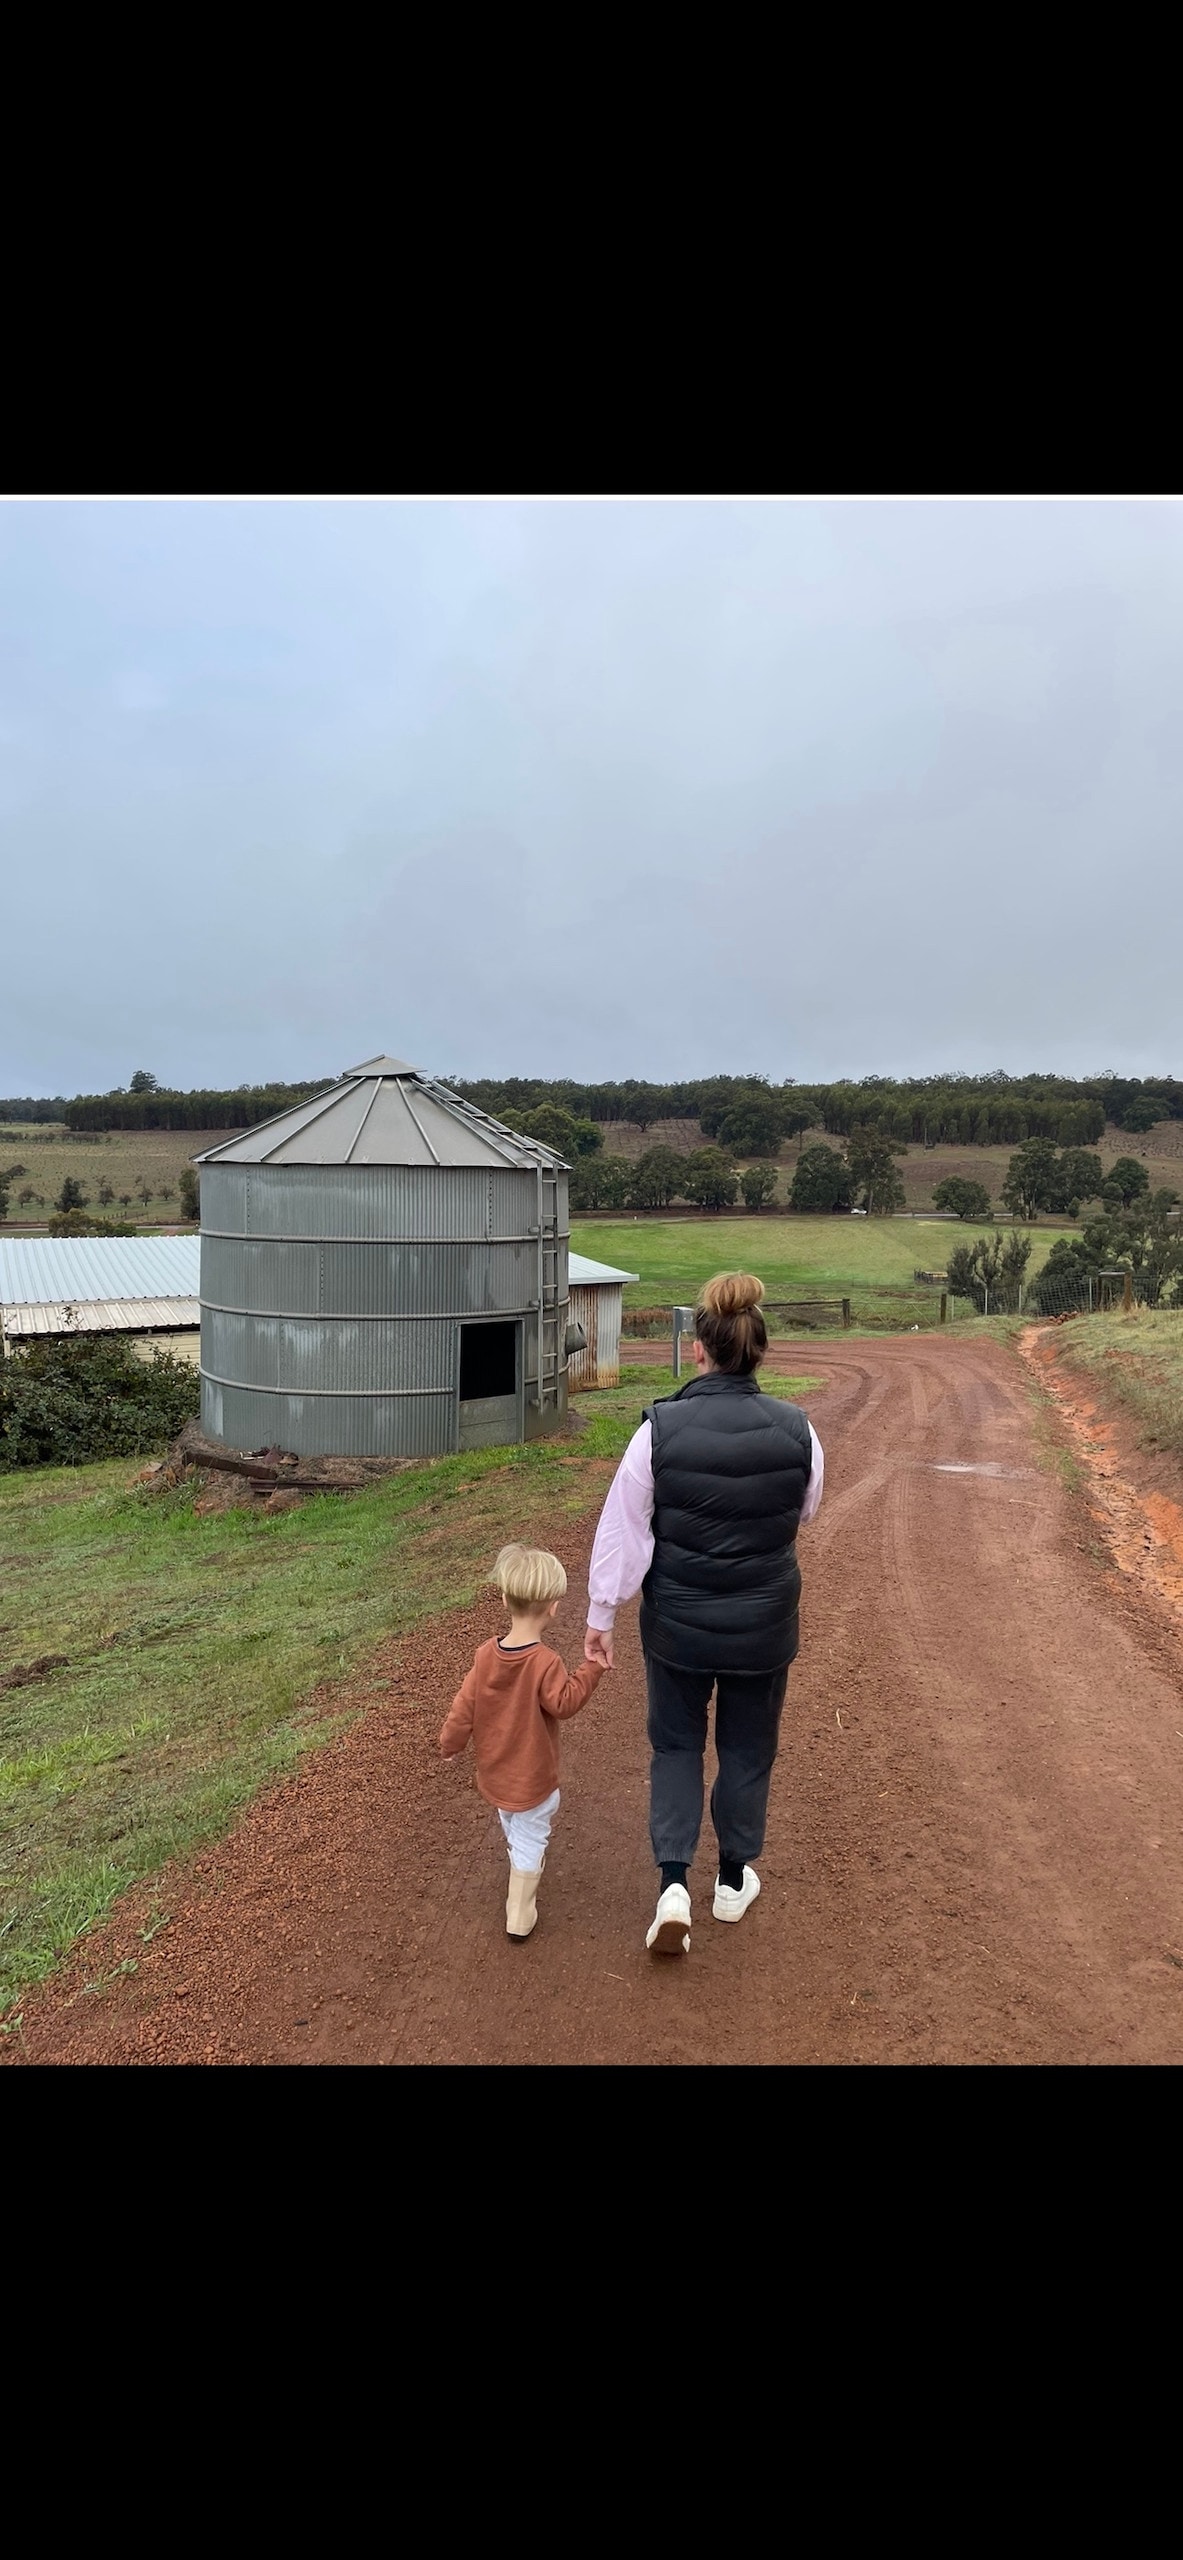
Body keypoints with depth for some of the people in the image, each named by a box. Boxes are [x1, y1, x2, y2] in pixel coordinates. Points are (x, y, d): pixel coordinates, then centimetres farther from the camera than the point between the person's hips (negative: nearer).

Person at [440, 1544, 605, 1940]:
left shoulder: (487, 1654, -12)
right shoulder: (545, 1662, -29)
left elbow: (465, 1704, -4)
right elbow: (564, 1703, -21)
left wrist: (451, 1742, 10)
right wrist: (592, 1669, -16)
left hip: (494, 1770, 6)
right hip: (532, 1777, -6)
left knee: (514, 1829, 29)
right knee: (531, 1837, 12)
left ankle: (525, 1872, 54)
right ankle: (519, 1914, 20)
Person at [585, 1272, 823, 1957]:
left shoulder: (661, 1429, -17)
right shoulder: (797, 1431, -13)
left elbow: (622, 1530, -11)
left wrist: (601, 1616, 0)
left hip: (677, 1623, -1)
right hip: (764, 1625, 1)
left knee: (676, 1744, 20)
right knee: (748, 1749, 21)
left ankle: (674, 1880, 8)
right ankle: (735, 1880, 37)